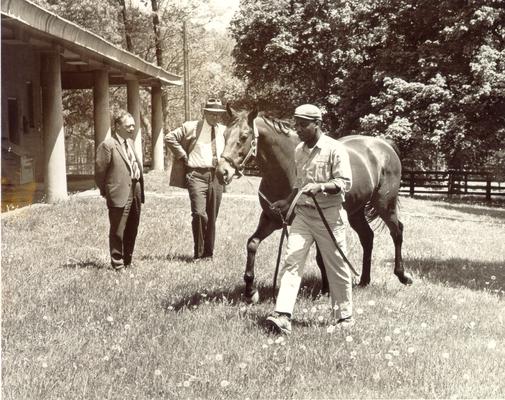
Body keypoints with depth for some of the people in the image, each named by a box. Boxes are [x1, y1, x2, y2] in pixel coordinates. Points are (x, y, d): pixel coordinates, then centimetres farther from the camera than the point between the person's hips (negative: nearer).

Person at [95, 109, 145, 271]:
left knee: (132, 230, 16)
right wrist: (106, 192, -3)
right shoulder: (107, 145, -12)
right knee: (117, 232, 1)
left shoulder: (130, 142, 15)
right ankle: (118, 265, 9)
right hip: (120, 194, -8)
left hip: (135, 191, 8)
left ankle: (127, 262, 28)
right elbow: (99, 172, -10)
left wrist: (140, 189, 16)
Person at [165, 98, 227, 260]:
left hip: (217, 176, 5)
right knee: (199, 213, -18)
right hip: (197, 175, -4)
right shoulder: (191, 127, 0)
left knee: (212, 217, 8)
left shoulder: (224, 131, 14)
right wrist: (183, 156, -4)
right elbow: (170, 137, -1)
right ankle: (198, 253, -7)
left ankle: (208, 253, 19)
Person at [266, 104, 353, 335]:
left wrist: (321, 186, -28)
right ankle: (282, 316, -15)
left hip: (329, 215, -5)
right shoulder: (299, 151, 11)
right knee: (291, 261, -8)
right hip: (303, 214, 6)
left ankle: (344, 316, 23)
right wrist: (287, 202, 12)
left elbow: (345, 183, -15)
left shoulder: (335, 149, -10)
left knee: (337, 268, 6)